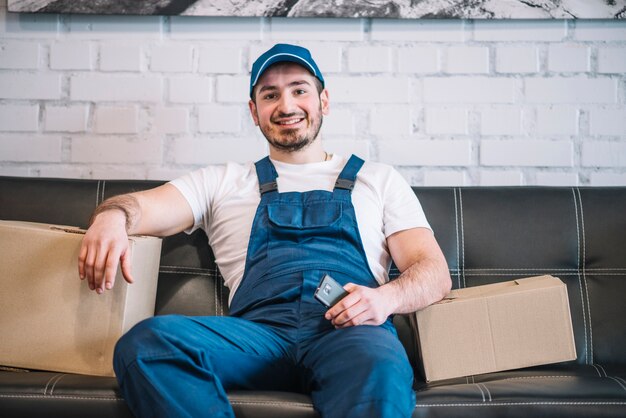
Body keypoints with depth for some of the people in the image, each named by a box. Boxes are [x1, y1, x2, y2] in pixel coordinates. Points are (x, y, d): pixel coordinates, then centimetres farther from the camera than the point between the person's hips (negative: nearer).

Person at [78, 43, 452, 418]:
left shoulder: (378, 180, 22)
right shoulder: (222, 182, 24)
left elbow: (434, 272, 13)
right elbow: (144, 207, 9)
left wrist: (385, 298, -11)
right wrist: (112, 217, -17)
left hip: (352, 331, -2)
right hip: (260, 333, 3)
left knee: (380, 369, -40)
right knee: (145, 343, -28)